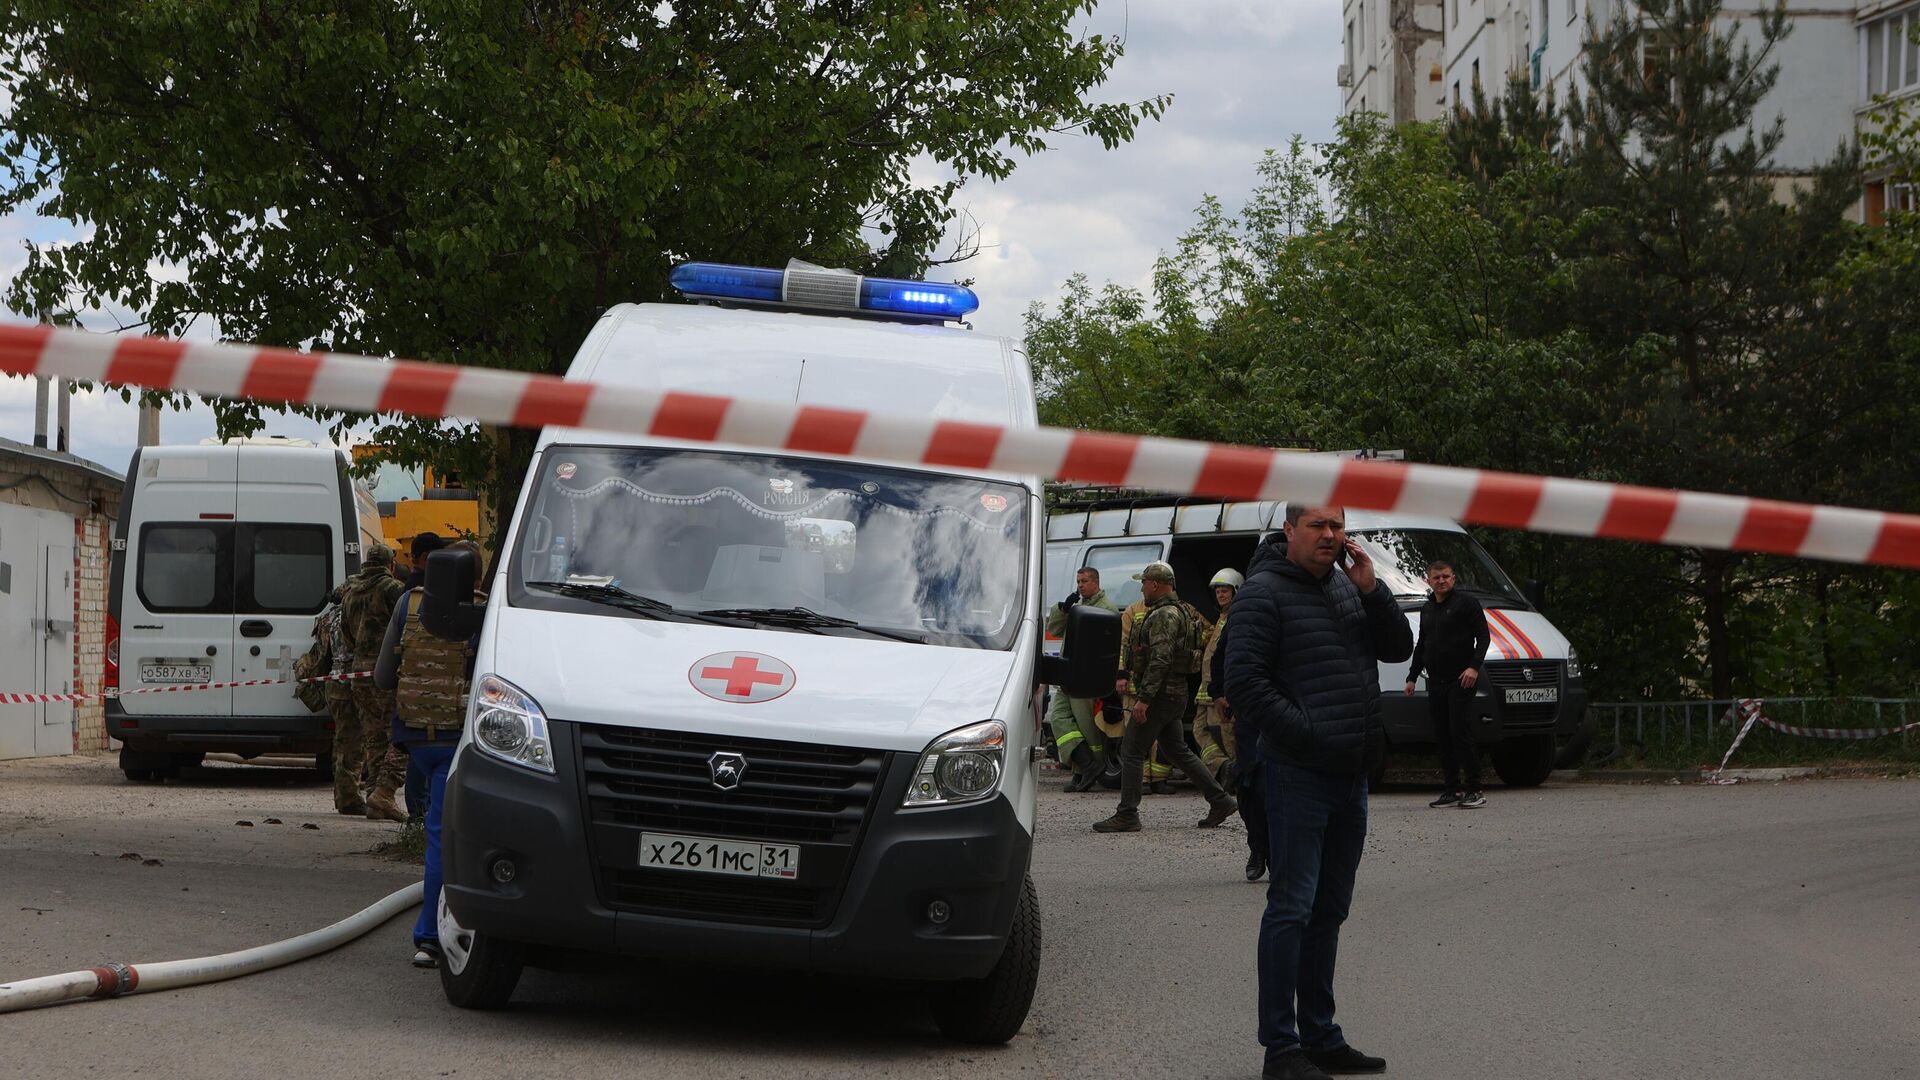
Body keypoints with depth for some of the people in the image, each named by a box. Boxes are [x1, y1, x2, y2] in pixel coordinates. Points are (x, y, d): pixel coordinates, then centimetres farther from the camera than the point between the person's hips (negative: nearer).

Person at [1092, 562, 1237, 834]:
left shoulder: (1164, 615, -16)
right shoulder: (1178, 612, 18)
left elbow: (1160, 660, -25)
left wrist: (1143, 698, -26)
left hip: (1161, 695, -10)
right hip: (1176, 694, 10)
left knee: (1131, 751, -6)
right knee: (1177, 751, 16)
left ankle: (1127, 816, -6)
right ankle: (1220, 800, 15)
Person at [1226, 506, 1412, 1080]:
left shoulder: (1346, 585, 13)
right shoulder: (1264, 592, -10)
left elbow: (1398, 648, 10)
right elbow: (1243, 682, -15)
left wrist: (1371, 590, -4)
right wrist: (1304, 730, -19)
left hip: (1350, 773, 8)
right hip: (1298, 774, -8)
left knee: (1329, 910, 13)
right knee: (1292, 908, -8)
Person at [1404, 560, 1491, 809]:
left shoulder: (1466, 603, -1)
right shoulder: (1427, 610, 19)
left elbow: (1482, 637, -7)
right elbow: (1421, 646, 27)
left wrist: (1474, 667, -18)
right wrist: (1412, 677, 22)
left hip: (1460, 681, -7)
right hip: (1436, 682, 7)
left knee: (1461, 733, -12)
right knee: (1442, 737, 5)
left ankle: (1474, 790, -9)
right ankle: (1453, 790, 9)